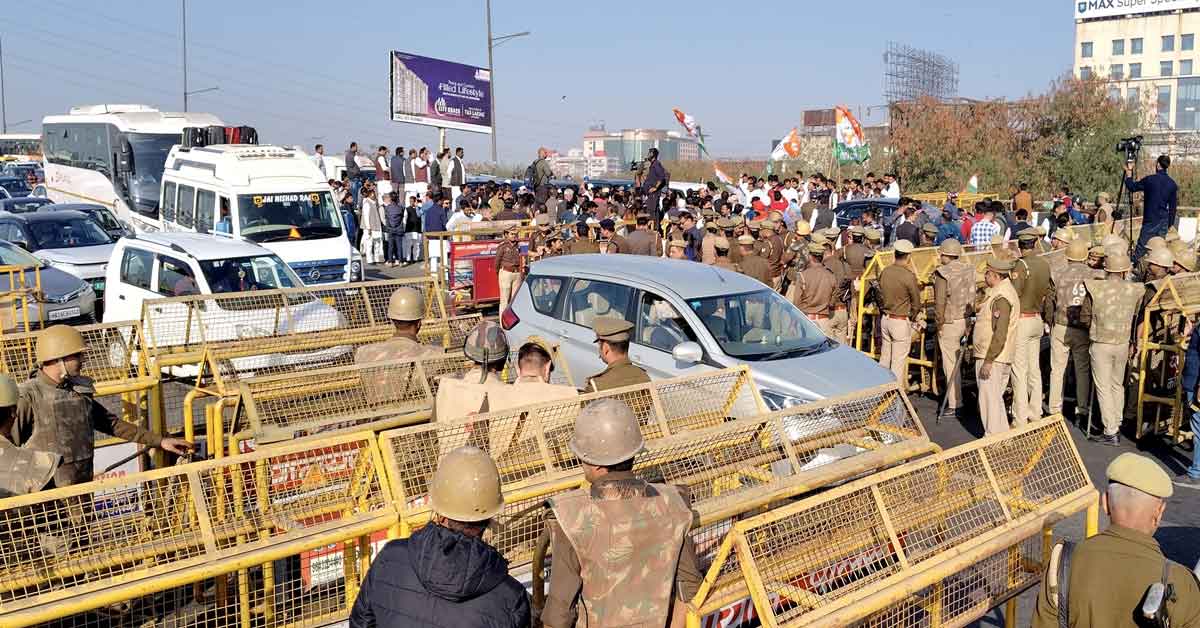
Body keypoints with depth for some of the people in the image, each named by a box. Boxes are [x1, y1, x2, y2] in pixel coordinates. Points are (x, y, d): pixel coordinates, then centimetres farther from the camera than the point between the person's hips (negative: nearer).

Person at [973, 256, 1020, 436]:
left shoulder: (1001, 297, -20)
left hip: (992, 358, -10)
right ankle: (1003, 434, 26)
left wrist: (988, 361, -23)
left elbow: (1000, 334, -25)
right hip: (999, 358, 10)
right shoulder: (1003, 291, 13)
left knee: (989, 399, -3)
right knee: (996, 398, 18)